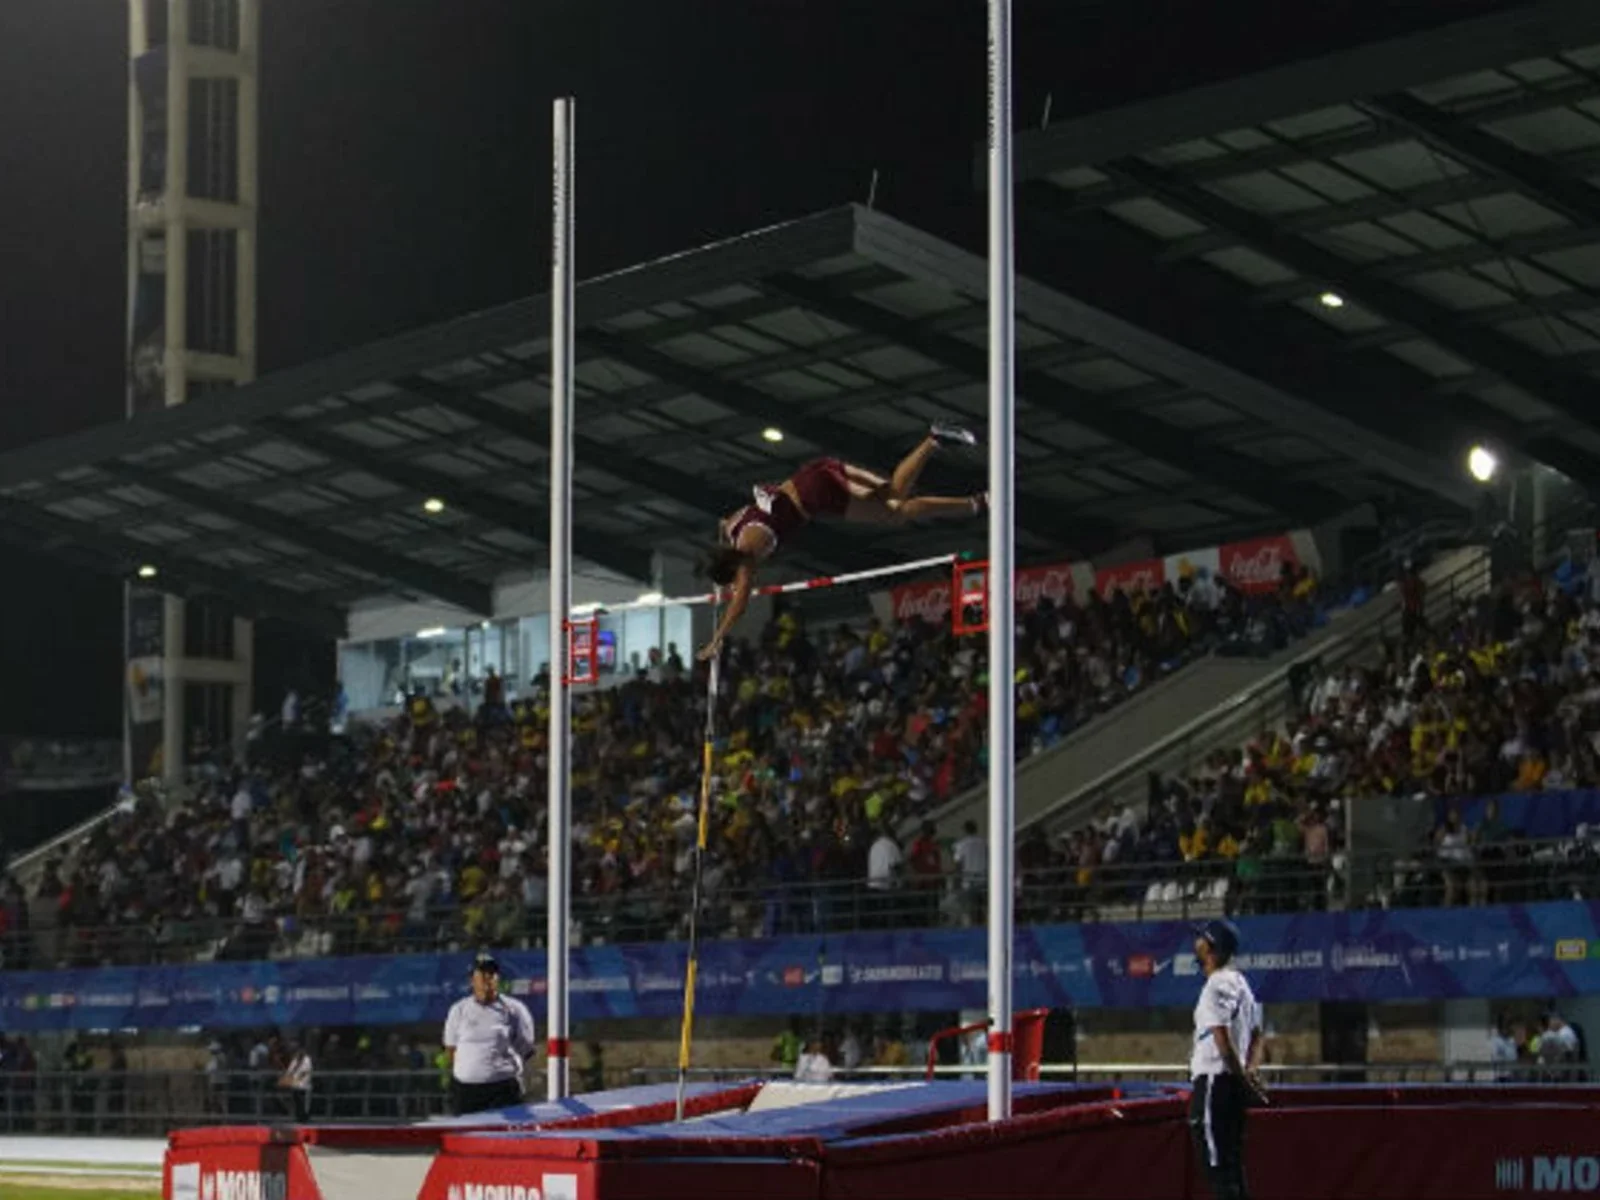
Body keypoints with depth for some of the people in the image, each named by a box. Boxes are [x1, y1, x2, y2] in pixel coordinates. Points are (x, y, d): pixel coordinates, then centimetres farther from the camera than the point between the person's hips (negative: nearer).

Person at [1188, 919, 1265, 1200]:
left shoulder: (1217, 985, -13)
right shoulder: (1241, 983, 18)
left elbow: (1223, 1040, -21)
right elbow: (1256, 1037, 18)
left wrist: (1245, 1080, -17)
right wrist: (1251, 1070, 4)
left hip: (1215, 1079, -10)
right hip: (1234, 1084, 10)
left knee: (1218, 1163, -9)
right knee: (1232, 1162, 12)